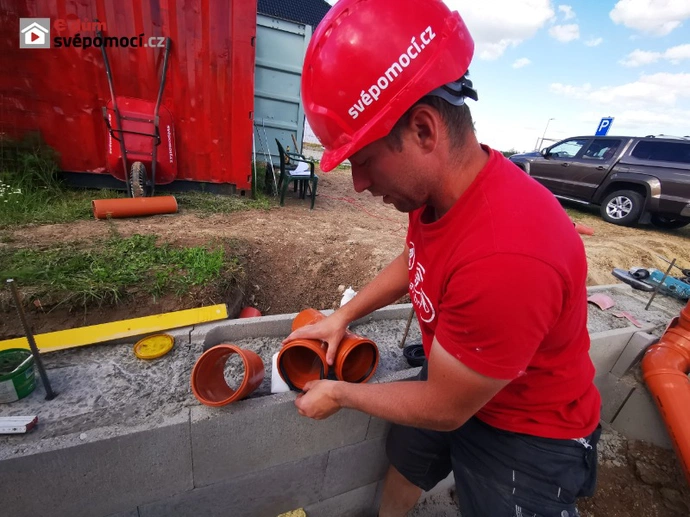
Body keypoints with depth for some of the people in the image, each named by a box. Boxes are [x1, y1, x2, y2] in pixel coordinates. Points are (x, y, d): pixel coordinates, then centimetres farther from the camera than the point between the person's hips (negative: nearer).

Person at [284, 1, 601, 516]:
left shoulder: (506, 257, -42)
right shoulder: (433, 184, -16)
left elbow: (443, 410, -26)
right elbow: (412, 260, 4)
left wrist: (339, 393, -11)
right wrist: (342, 316, -1)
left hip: (529, 435, -7)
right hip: (451, 379, 8)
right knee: (403, 468, 29)